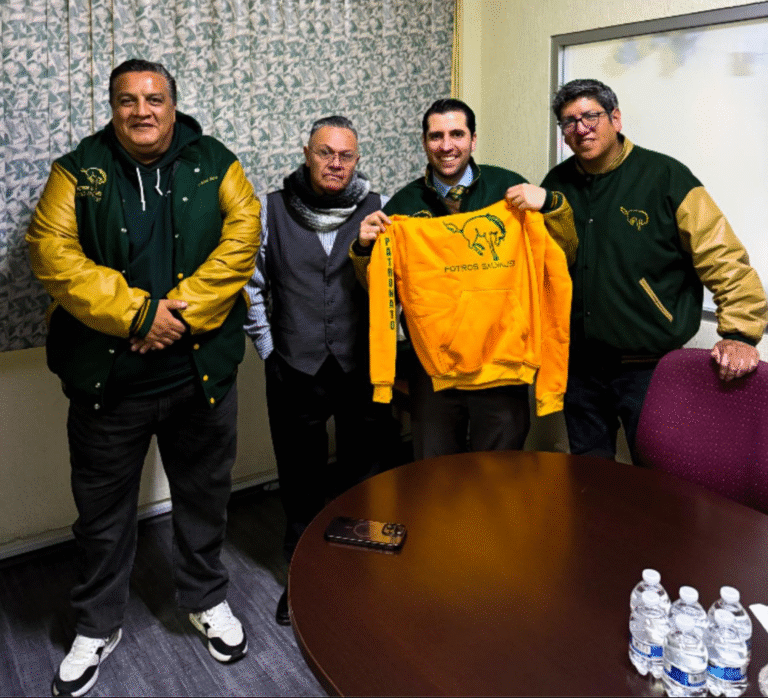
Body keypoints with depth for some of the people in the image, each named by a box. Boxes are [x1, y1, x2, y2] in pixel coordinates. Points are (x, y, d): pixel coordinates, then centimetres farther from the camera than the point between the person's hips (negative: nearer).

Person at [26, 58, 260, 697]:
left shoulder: (215, 164, 2)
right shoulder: (78, 171, 1)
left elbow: (242, 238, -10)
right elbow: (52, 252, -11)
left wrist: (183, 310, -19)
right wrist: (137, 312, -21)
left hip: (201, 369, 1)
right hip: (106, 375, 0)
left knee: (204, 495, 16)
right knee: (103, 508, 14)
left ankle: (207, 600, 40)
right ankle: (98, 627, 36)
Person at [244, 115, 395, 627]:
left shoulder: (379, 210, 1)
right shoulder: (272, 211, 2)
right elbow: (252, 285, 7)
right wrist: (268, 348, 4)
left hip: (363, 370, 0)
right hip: (296, 372, 1)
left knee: (365, 475, 11)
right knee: (301, 479, 13)